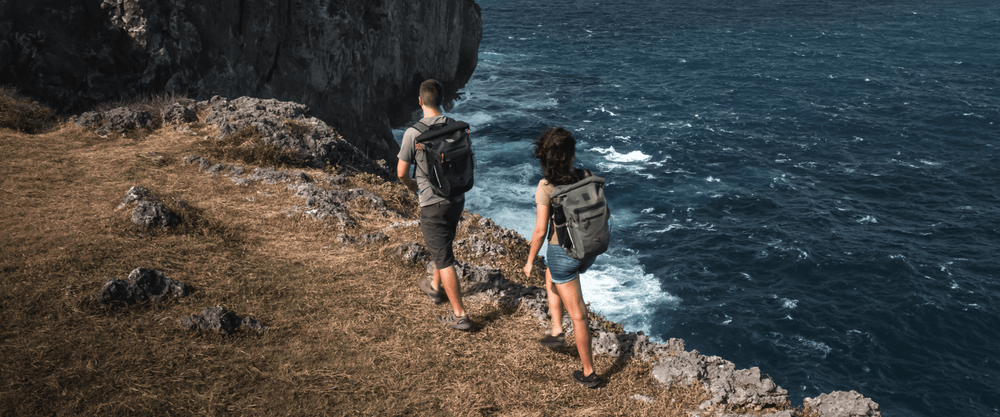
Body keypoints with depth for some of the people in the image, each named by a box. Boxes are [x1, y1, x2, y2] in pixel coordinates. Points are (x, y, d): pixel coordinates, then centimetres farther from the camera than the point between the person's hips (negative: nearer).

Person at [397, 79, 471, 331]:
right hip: (457, 199, 6)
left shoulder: (414, 133, -16)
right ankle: (435, 288, 49)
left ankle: (460, 315, 4)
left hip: (432, 204, -6)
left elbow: (402, 172, -9)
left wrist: (411, 186, 12)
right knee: (443, 246, 28)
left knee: (443, 259, 0)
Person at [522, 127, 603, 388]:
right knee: (550, 280, 35)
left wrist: (530, 261, -4)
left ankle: (589, 373, 16)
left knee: (578, 314, 5)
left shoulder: (546, 187, -20)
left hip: (562, 252, -6)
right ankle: (556, 332, 35)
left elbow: (540, 231, -18)